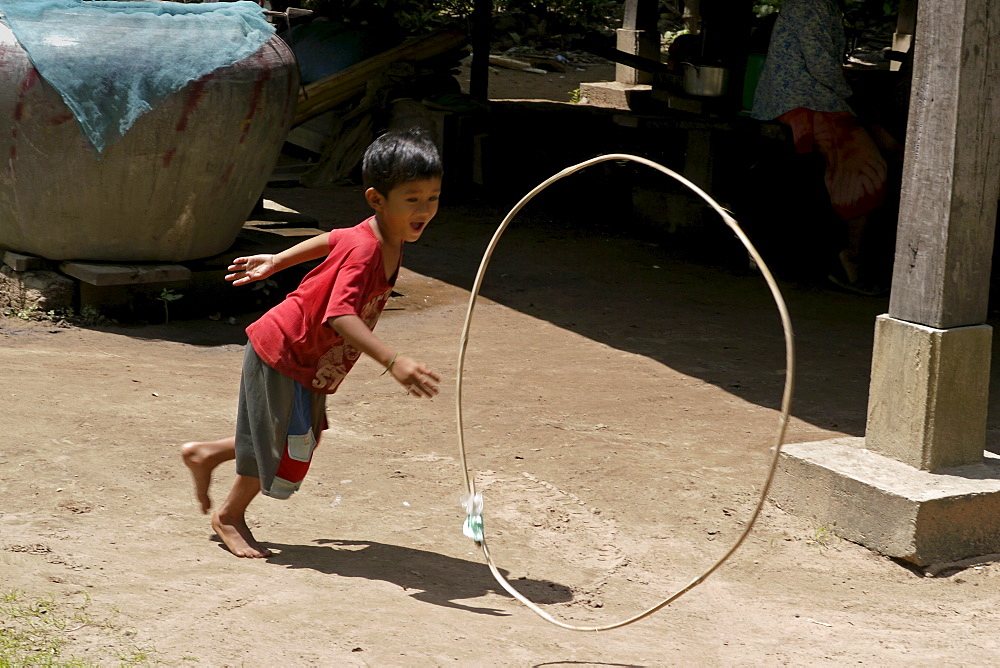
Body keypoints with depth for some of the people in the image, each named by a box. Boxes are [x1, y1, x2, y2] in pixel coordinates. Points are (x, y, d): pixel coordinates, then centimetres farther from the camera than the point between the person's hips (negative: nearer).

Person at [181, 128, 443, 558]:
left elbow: (332, 240, 14)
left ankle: (203, 454, 37)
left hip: (310, 362, 9)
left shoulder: (390, 239, -4)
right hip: (281, 355, -9)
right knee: (284, 450, 5)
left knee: (302, 439, 21)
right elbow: (340, 316, -46)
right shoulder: (364, 251, -32)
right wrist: (393, 362, -56)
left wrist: (276, 262, 25)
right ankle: (229, 517, 31)